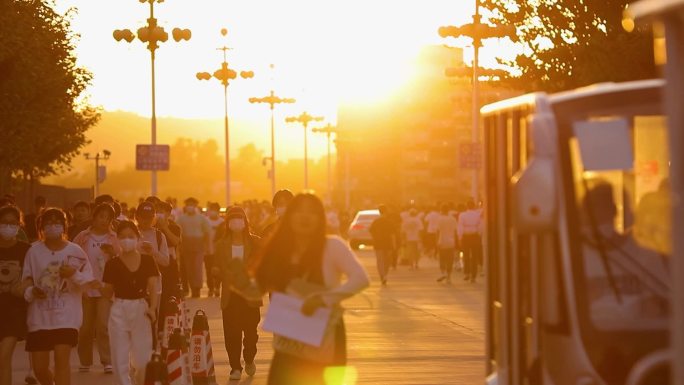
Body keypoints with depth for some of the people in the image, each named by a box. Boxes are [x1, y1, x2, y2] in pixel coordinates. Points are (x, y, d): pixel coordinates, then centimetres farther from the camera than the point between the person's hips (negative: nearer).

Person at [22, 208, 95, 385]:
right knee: (39, 368, 6)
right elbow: (27, 279, 8)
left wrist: (74, 274, -21)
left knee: (62, 358, -18)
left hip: (67, 315, -2)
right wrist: (30, 291, -14)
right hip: (40, 316, 2)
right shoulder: (34, 250, 0)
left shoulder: (75, 251, -3)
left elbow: (87, 283, -1)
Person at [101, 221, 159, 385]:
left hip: (141, 310, 0)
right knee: (120, 360, -1)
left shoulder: (148, 261, 1)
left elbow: (153, 287, -5)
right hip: (119, 311, 0)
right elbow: (108, 293, 5)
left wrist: (152, 308, -19)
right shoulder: (113, 264, -1)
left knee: (143, 358, 5)